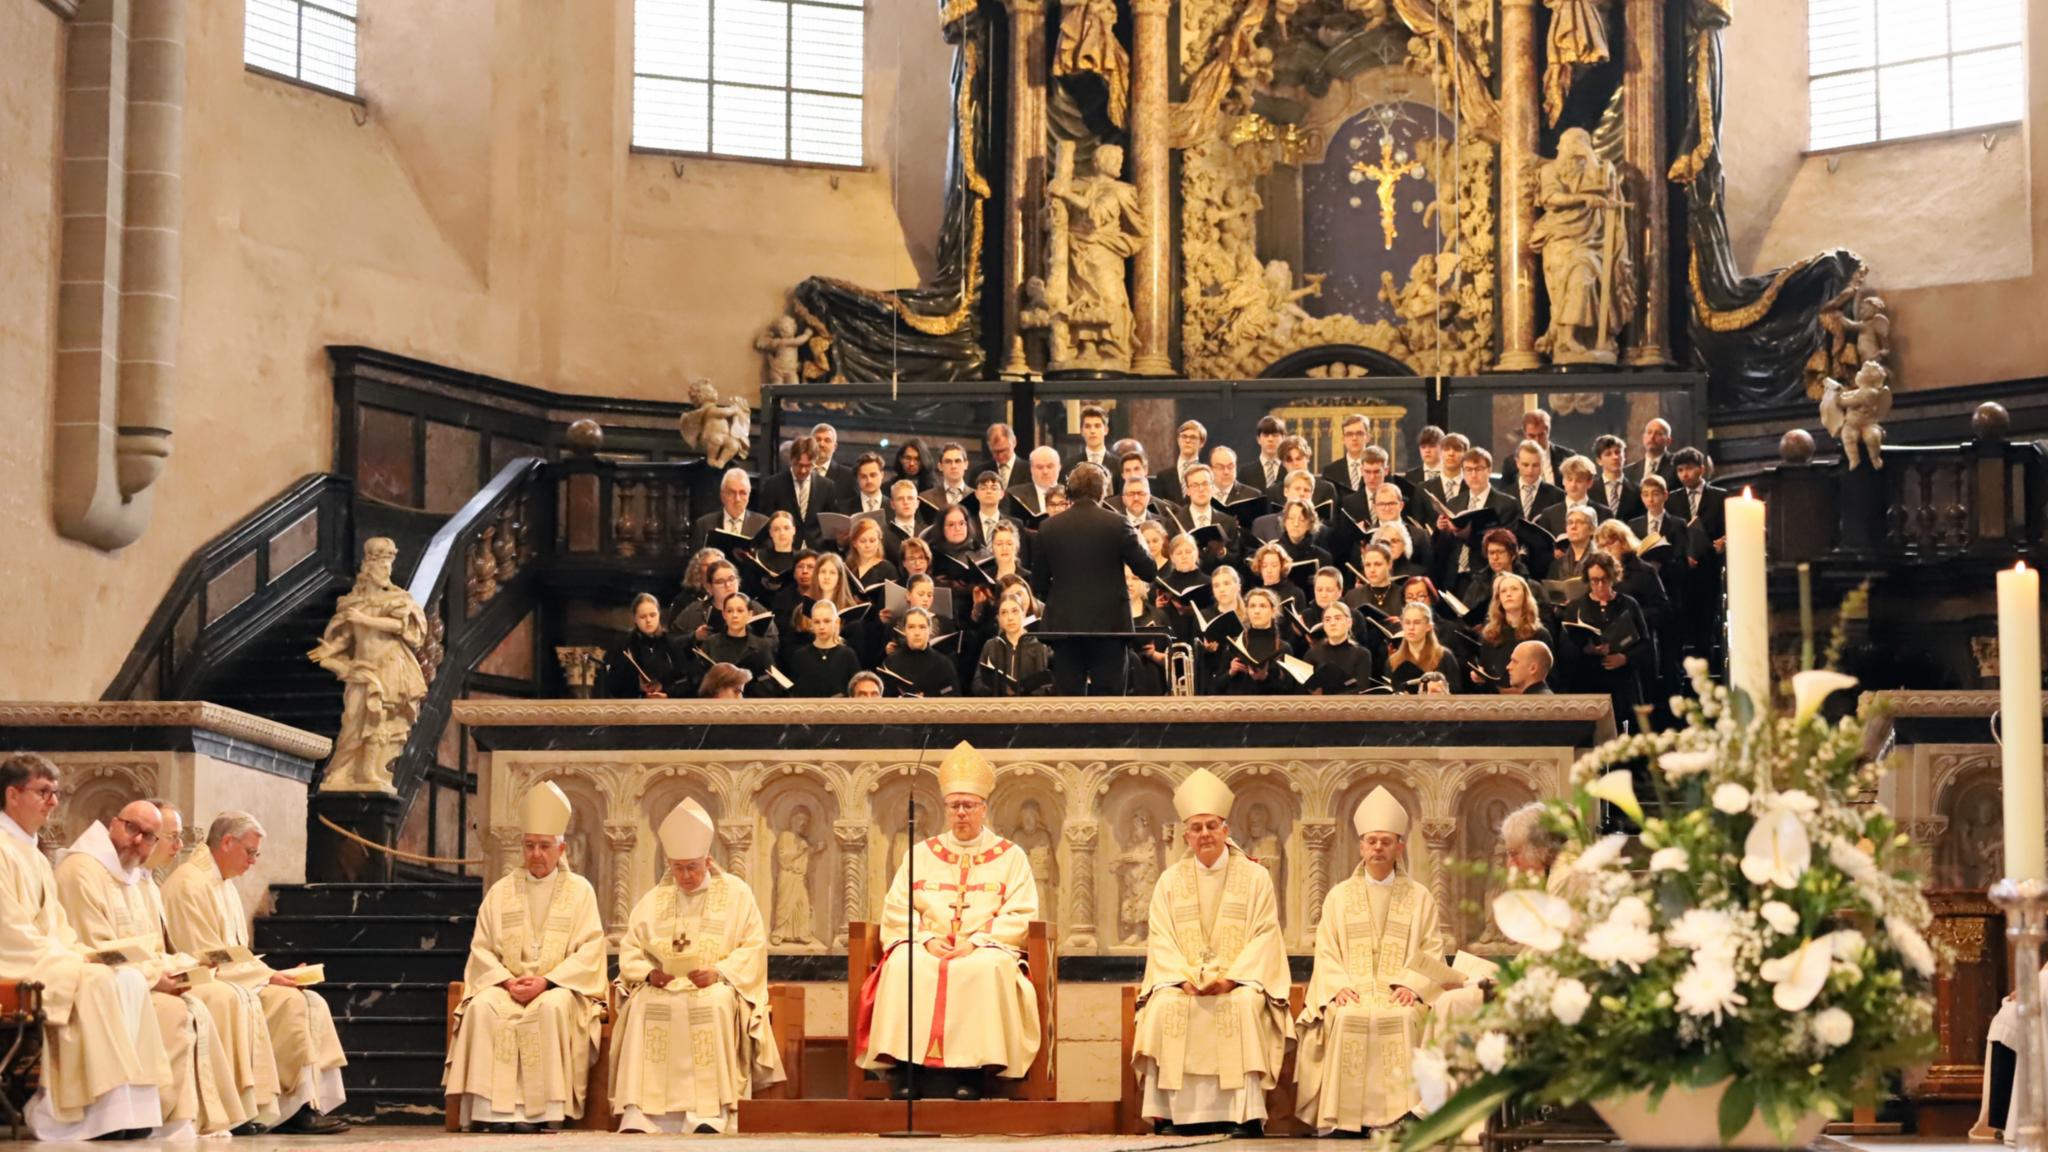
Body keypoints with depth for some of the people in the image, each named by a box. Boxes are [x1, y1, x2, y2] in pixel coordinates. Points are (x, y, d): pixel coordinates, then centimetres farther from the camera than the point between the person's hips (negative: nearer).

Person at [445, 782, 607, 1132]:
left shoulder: (580, 890, 6)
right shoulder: (501, 891, 13)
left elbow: (590, 951, -3)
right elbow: (481, 949, 8)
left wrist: (546, 981, -15)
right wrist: (508, 981, -11)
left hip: (559, 988, -2)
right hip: (505, 984, 2)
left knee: (552, 1007, -36)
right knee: (483, 1007, -30)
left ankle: (542, 1110, -33)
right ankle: (491, 1109, -33)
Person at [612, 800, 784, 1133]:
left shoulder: (736, 893, 8)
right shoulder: (653, 899, 17)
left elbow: (753, 947, 0)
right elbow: (630, 949, 12)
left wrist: (718, 972, -16)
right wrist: (649, 972, -9)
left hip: (716, 989, -2)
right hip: (662, 986, 3)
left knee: (715, 1004, -37)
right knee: (642, 1006, -31)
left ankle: (709, 1113, -38)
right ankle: (638, 1112, -35)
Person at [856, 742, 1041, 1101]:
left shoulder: (1010, 857, 12)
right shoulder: (920, 854, 17)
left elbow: (1020, 917, 2)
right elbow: (897, 910, 9)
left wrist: (976, 941, -13)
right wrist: (926, 939, -10)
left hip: (985, 952, -1)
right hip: (926, 949, 2)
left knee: (986, 968, -36)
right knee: (905, 964, -32)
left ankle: (970, 1074, -34)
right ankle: (907, 1073, -32)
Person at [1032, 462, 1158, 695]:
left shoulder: (1049, 527, 2)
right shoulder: (1115, 524, -7)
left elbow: (1039, 585, 6)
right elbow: (1148, 571, -4)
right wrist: (1140, 546, 17)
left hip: (1063, 625, 2)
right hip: (1109, 624, -2)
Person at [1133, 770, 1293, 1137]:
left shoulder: (1255, 877, 6)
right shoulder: (1170, 881, 11)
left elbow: (1265, 935, -2)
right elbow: (1160, 939, 4)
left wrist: (1231, 976, -16)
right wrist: (1185, 977, -15)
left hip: (1239, 979, -2)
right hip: (1183, 979, 2)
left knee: (1245, 1005, -34)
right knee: (1166, 1006, -30)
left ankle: (1247, 1115, -34)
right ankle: (1169, 1113, -29)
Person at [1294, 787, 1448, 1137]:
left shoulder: (1419, 896, 15)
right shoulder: (1339, 896, 17)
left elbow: (1432, 950, 6)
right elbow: (1326, 950, 8)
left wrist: (1411, 985, -12)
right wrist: (1338, 986, -10)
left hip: (1400, 992, -1)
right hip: (1352, 991, 1)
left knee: (1402, 1019, -33)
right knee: (1345, 1019, -32)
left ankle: (1400, 1115, -30)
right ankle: (1341, 1116, -29)